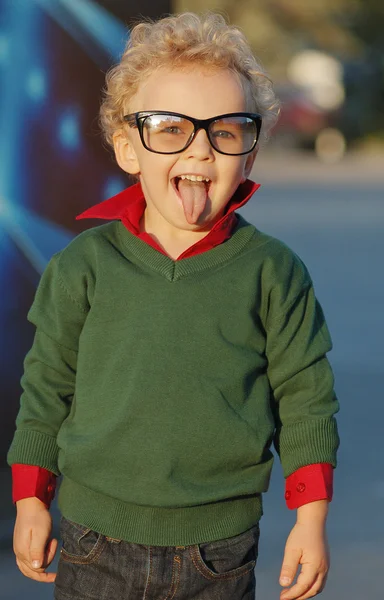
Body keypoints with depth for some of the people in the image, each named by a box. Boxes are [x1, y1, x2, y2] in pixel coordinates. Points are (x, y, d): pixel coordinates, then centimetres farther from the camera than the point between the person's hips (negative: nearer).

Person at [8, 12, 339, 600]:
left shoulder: (272, 271, -3)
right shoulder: (84, 265, -2)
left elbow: (306, 397, 3)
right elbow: (48, 385, 7)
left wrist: (311, 518, 1)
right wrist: (31, 501, 8)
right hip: (97, 541, 1)